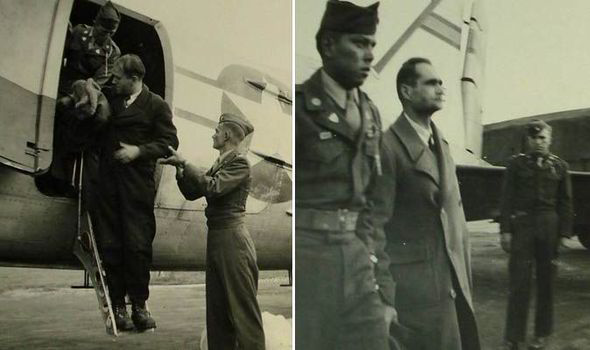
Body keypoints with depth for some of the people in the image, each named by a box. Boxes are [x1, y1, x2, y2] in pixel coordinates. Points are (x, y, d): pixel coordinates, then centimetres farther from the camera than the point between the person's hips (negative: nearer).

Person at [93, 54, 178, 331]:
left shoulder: (156, 105, 3)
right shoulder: (110, 100, 17)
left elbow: (169, 142, -3)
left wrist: (139, 151, -12)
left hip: (138, 183, -4)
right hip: (107, 181, 4)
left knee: (138, 245, -3)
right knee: (110, 244, 2)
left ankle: (139, 305, 9)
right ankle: (117, 305, 11)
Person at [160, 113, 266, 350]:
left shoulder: (240, 162, -9)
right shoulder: (219, 164, 15)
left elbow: (214, 188, -22)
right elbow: (192, 193, 14)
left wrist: (184, 163, -16)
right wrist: (180, 168, 1)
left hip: (232, 240, -9)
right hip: (216, 239, 9)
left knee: (242, 307, -3)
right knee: (217, 307, 12)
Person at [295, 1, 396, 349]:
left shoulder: (371, 115, 12)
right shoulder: (300, 106, -6)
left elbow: (373, 205, 13)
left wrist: (384, 287, 10)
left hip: (358, 259, 6)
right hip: (306, 255, -5)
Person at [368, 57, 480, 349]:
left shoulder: (442, 143, 13)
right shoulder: (388, 145, -13)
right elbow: (376, 221, -14)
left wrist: (465, 275, 14)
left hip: (454, 278, 7)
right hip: (415, 280, -7)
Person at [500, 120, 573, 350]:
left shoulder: (559, 166, 6)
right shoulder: (516, 163, 4)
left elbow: (565, 203, 5)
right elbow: (507, 198, 1)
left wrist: (565, 234, -1)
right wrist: (505, 230, -4)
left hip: (549, 227, 1)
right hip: (522, 225, -1)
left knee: (546, 281, 9)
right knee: (518, 282, -1)